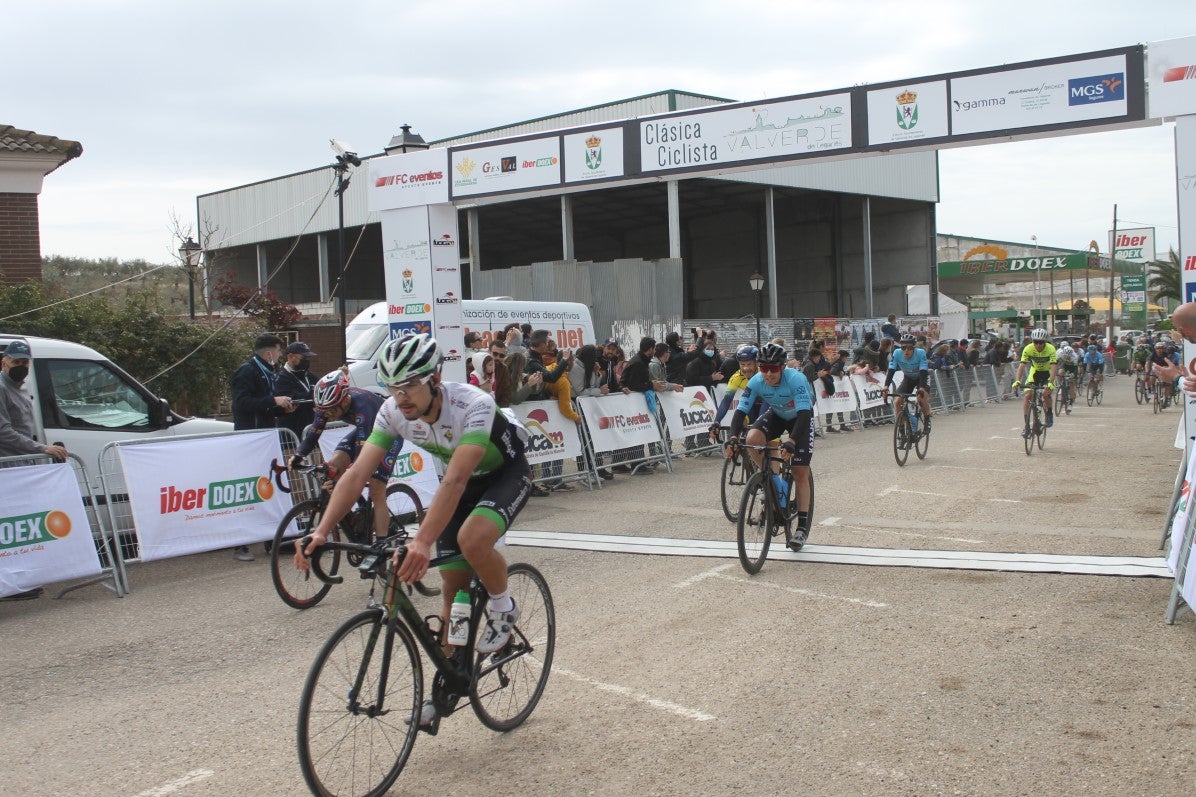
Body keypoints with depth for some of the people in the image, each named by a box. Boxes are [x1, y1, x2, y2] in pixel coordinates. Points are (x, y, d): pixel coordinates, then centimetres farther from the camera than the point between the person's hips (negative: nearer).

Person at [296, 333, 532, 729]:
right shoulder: (393, 412, -20)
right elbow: (357, 473, -24)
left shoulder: (473, 407, -37)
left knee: (472, 539, -33)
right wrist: (321, 532, -36)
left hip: (507, 473, -5)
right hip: (461, 480, 6)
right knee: (452, 581, 0)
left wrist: (422, 542, -58)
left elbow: (456, 480, -48)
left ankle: (503, 608, -3)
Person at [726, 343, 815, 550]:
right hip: (776, 415, 3)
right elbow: (741, 411, -26)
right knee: (752, 439, -28)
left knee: (801, 472, -8)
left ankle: (803, 527, 3)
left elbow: (804, 414, -43)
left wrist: (791, 442, -56)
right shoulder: (756, 382, -26)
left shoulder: (796, 379, -37)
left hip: (800, 417, -3)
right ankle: (775, 482, -5)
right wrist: (732, 438, -43)